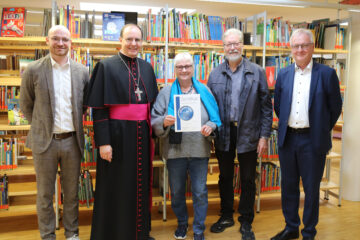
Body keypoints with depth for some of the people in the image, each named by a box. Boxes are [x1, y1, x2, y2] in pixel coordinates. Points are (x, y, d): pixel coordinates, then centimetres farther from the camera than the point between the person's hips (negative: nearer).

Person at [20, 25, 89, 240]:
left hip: (72, 140, 2)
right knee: (45, 194, 10)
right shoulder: (34, 70, -4)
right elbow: (26, 105, 5)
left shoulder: (82, 71, 2)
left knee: (72, 192, 13)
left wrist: (74, 122, 8)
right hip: (45, 141, -1)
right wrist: (41, 126, 6)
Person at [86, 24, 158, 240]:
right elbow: (98, 108, -9)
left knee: (141, 184, 15)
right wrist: (103, 141, -14)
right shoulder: (106, 66, -5)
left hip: (142, 135, 5)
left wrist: (152, 134, 9)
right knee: (116, 187, 6)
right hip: (117, 135, -5)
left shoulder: (147, 68, 11)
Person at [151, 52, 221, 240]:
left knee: (200, 192, 5)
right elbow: (154, 120, 1)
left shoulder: (204, 91, 7)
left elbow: (215, 118, 8)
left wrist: (210, 127, -12)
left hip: (200, 150, 0)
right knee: (176, 191, 13)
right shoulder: (166, 92, 5)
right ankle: (182, 223, 37)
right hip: (175, 150, 0)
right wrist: (164, 122, -20)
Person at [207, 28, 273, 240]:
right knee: (225, 177, 15)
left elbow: (266, 106, -2)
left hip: (248, 134, -2)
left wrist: (264, 136, -7)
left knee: (248, 180, 9)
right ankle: (226, 216, 34)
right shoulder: (215, 75, 5)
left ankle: (246, 223, 25)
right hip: (223, 133, 2)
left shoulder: (257, 72, -2)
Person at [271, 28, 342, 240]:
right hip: (287, 139, 4)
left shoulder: (327, 74, -4)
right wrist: (286, 127, 12)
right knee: (288, 186, 15)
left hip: (312, 141, -3)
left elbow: (335, 108, 1)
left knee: (311, 189, 8)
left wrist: (321, 131, 5)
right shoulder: (284, 74, 6)